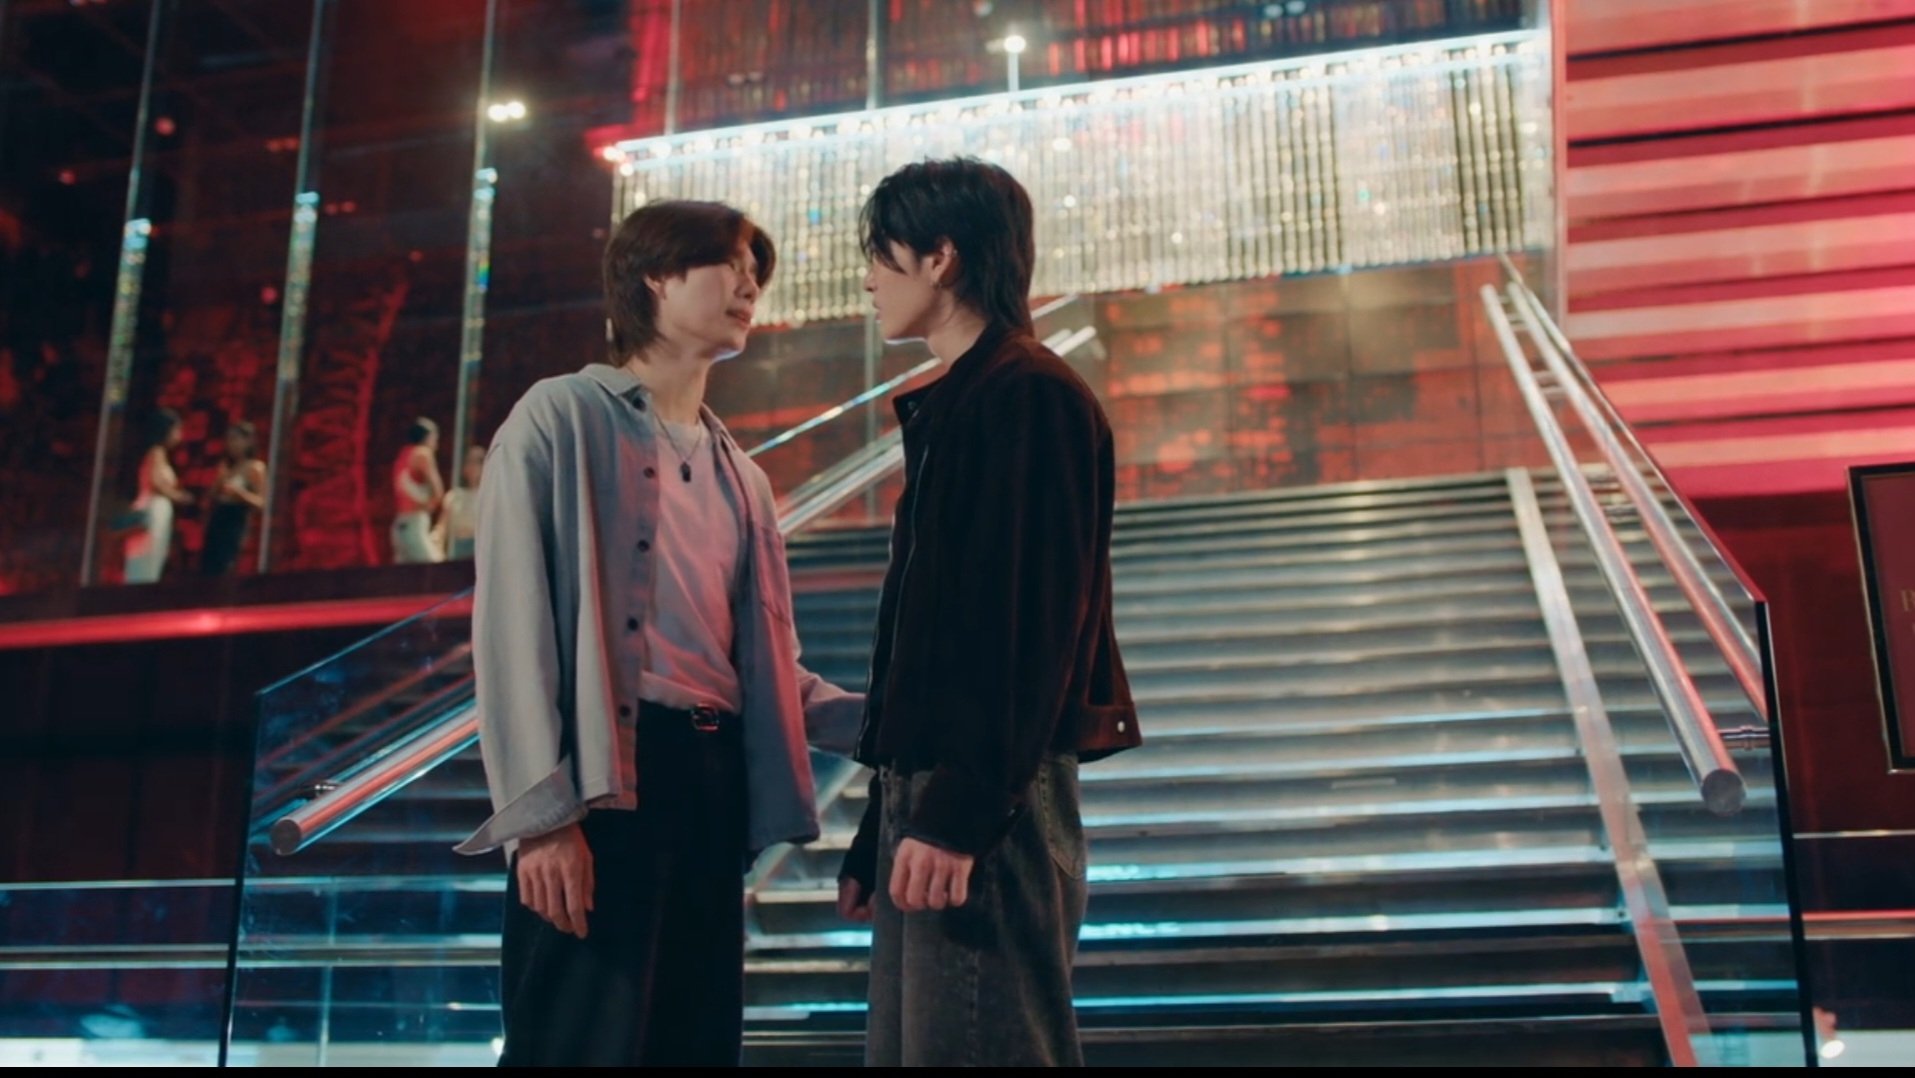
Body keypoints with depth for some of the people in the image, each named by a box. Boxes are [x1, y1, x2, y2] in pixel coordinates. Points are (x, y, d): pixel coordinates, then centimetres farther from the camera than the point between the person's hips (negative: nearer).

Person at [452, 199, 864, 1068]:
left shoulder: (739, 475, 22)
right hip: (598, 778, -7)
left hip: (712, 783, 7)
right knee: (580, 1041, -7)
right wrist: (540, 811, -18)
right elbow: (511, 625, -9)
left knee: (696, 1041, 8)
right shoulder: (564, 418, 1)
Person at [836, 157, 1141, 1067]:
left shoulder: (1030, 397, -9)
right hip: (929, 790, 10)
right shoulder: (951, 408, 20)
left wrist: (961, 814, -22)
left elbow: (1030, 627, -18)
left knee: (977, 1046, -5)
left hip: (985, 807, -9)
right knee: (907, 1044, 13)